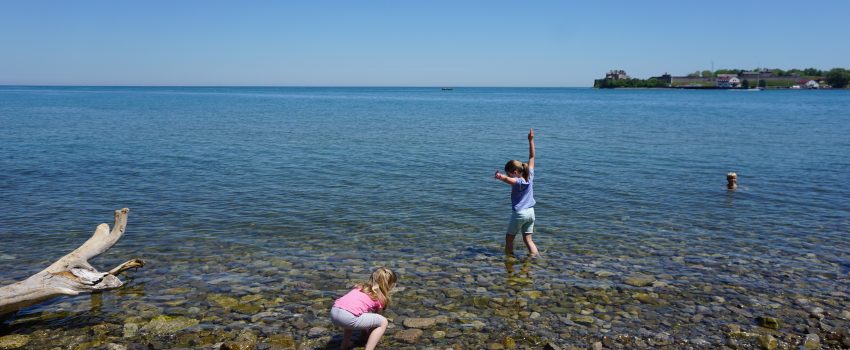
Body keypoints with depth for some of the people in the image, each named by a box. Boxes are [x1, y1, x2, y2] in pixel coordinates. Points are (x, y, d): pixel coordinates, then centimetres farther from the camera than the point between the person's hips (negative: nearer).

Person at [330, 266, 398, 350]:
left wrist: (365, 328, 55)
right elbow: (376, 317, 27)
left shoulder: (360, 287, 31)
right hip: (347, 317, -7)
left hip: (334, 312, 8)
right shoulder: (380, 298, 14)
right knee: (384, 322, 8)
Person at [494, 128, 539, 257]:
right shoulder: (530, 176, 0)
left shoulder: (518, 182, -18)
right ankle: (535, 256, -1)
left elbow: (508, 180, -43)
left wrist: (501, 177, -64)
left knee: (509, 238, 9)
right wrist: (531, 140, 11)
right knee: (528, 239, 11)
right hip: (531, 212, 7)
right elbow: (532, 157, 8)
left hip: (519, 214, -7)